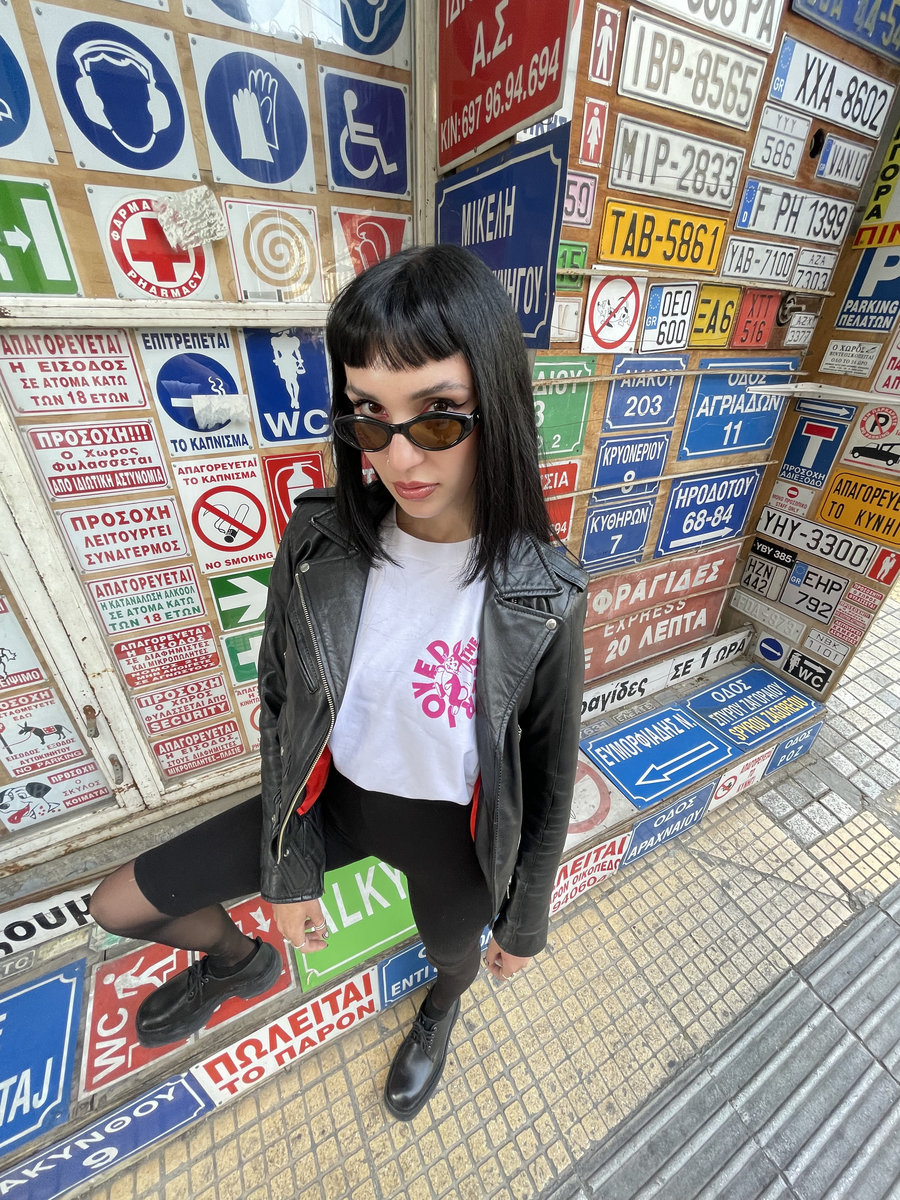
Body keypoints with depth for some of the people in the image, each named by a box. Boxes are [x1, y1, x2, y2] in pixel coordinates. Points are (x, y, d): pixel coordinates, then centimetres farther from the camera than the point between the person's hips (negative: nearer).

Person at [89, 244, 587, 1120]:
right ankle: (240, 965, 50)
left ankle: (441, 1012, 77)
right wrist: (289, 868, 0)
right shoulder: (317, 544, -21)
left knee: (454, 955, 32)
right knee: (118, 907, 13)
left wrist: (523, 922, 3)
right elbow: (281, 711, -7)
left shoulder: (543, 598, -27)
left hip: (448, 832, -1)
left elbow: (547, 781, -12)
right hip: (334, 799, 2)